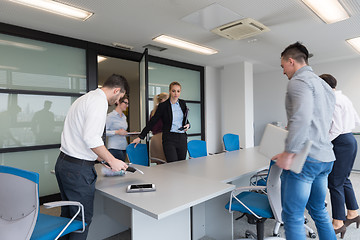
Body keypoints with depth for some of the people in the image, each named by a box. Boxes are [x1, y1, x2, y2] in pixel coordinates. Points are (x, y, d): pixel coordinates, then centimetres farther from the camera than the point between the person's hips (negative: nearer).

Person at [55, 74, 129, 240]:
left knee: (68, 215, 21)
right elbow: (91, 138, -26)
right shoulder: (99, 101, -15)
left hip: (63, 162, 10)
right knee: (83, 219, 4)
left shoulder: (85, 98, 17)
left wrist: (98, 157, 26)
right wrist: (112, 161, -15)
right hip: (78, 169, -10)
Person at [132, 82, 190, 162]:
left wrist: (187, 125, -1)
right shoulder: (163, 105, -3)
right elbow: (152, 122, -2)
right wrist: (140, 137, -4)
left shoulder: (182, 103, 9)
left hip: (182, 138, 5)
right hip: (169, 139, -4)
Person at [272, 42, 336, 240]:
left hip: (305, 158, -10)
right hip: (325, 158, 10)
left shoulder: (299, 80, -10)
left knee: (293, 217, 0)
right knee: (319, 211, 23)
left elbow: (301, 118, -25)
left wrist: (288, 153, -22)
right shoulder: (324, 85, 21)